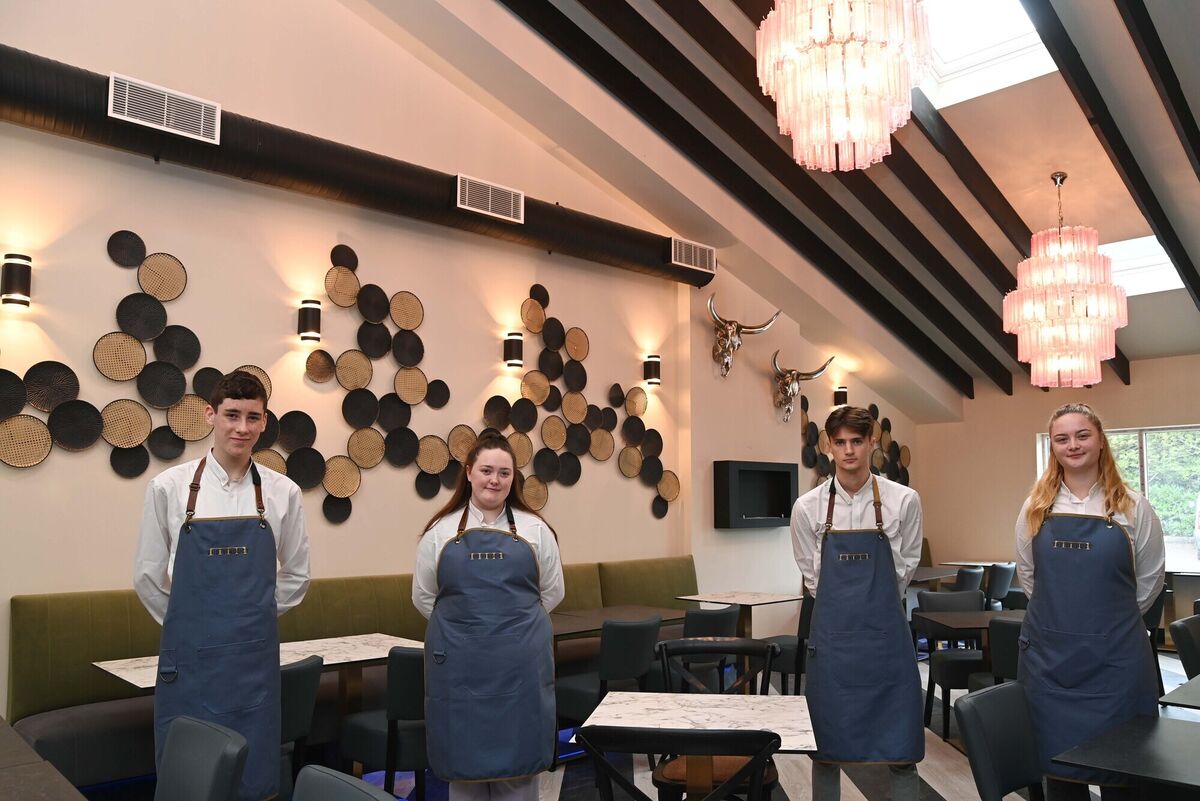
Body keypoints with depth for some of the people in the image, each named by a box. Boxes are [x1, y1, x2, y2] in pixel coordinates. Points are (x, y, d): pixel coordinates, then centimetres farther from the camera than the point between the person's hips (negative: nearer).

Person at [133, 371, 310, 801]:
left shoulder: (283, 492, -2)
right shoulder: (169, 487, -5)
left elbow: (296, 575, 10)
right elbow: (147, 574, 5)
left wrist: (254, 616, 9)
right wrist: (188, 622, 9)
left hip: (255, 653, 1)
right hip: (189, 654, -1)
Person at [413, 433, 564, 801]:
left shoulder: (535, 529, 5)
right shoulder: (441, 531, 4)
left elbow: (552, 593, 10)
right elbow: (423, 597, 9)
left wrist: (515, 621, 8)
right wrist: (461, 623, 6)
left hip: (521, 661, 0)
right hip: (459, 661, 0)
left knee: (518, 754, 8)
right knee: (463, 755, 9)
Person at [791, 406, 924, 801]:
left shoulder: (904, 501, -5)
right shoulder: (808, 507, -2)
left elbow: (905, 566, 8)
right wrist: (841, 609, 12)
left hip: (886, 633, 0)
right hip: (831, 634, 1)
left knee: (901, 751, 5)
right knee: (825, 751, 9)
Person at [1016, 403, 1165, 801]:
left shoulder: (1133, 507, -2)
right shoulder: (1036, 507, 3)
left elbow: (1150, 578, 6)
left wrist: (1112, 616, 10)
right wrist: (1059, 612, 12)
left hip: (1115, 656, -2)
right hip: (1048, 652, 2)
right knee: (1055, 753, 10)